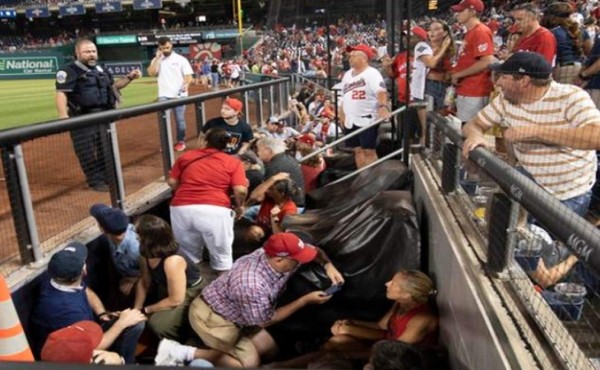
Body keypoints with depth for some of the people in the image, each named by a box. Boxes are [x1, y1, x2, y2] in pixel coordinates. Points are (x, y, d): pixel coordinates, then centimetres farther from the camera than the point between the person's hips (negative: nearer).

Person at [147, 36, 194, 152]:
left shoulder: (181, 59, 1)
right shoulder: (157, 60, 8)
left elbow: (189, 76, -4)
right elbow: (151, 73, -7)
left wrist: (186, 84, -25)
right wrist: (157, 58, -9)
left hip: (179, 95, -1)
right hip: (164, 95, 1)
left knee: (180, 119, 6)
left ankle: (181, 142, 18)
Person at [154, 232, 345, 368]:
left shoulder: (276, 255, -14)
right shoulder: (252, 285, -37)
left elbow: (313, 250, 4)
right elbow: (265, 321, -19)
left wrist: (328, 265, -16)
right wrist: (306, 300, -20)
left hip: (234, 314, 9)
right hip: (211, 316, -9)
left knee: (269, 350, 7)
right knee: (250, 362, -9)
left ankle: (215, 343, 13)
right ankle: (184, 353, -7)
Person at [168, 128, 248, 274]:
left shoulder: (186, 156, 18)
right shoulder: (233, 162, 9)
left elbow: (172, 182, 20)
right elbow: (241, 190, -3)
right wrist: (239, 206, 15)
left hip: (182, 208, 3)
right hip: (215, 210, -3)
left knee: (188, 253, 23)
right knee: (221, 255, 15)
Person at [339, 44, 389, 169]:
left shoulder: (372, 73, -12)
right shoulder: (347, 74, 14)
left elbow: (381, 91, -27)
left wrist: (383, 106, -45)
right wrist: (342, 114, 17)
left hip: (367, 119, -8)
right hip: (351, 120, 8)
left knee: (369, 151, -5)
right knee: (358, 150, 12)